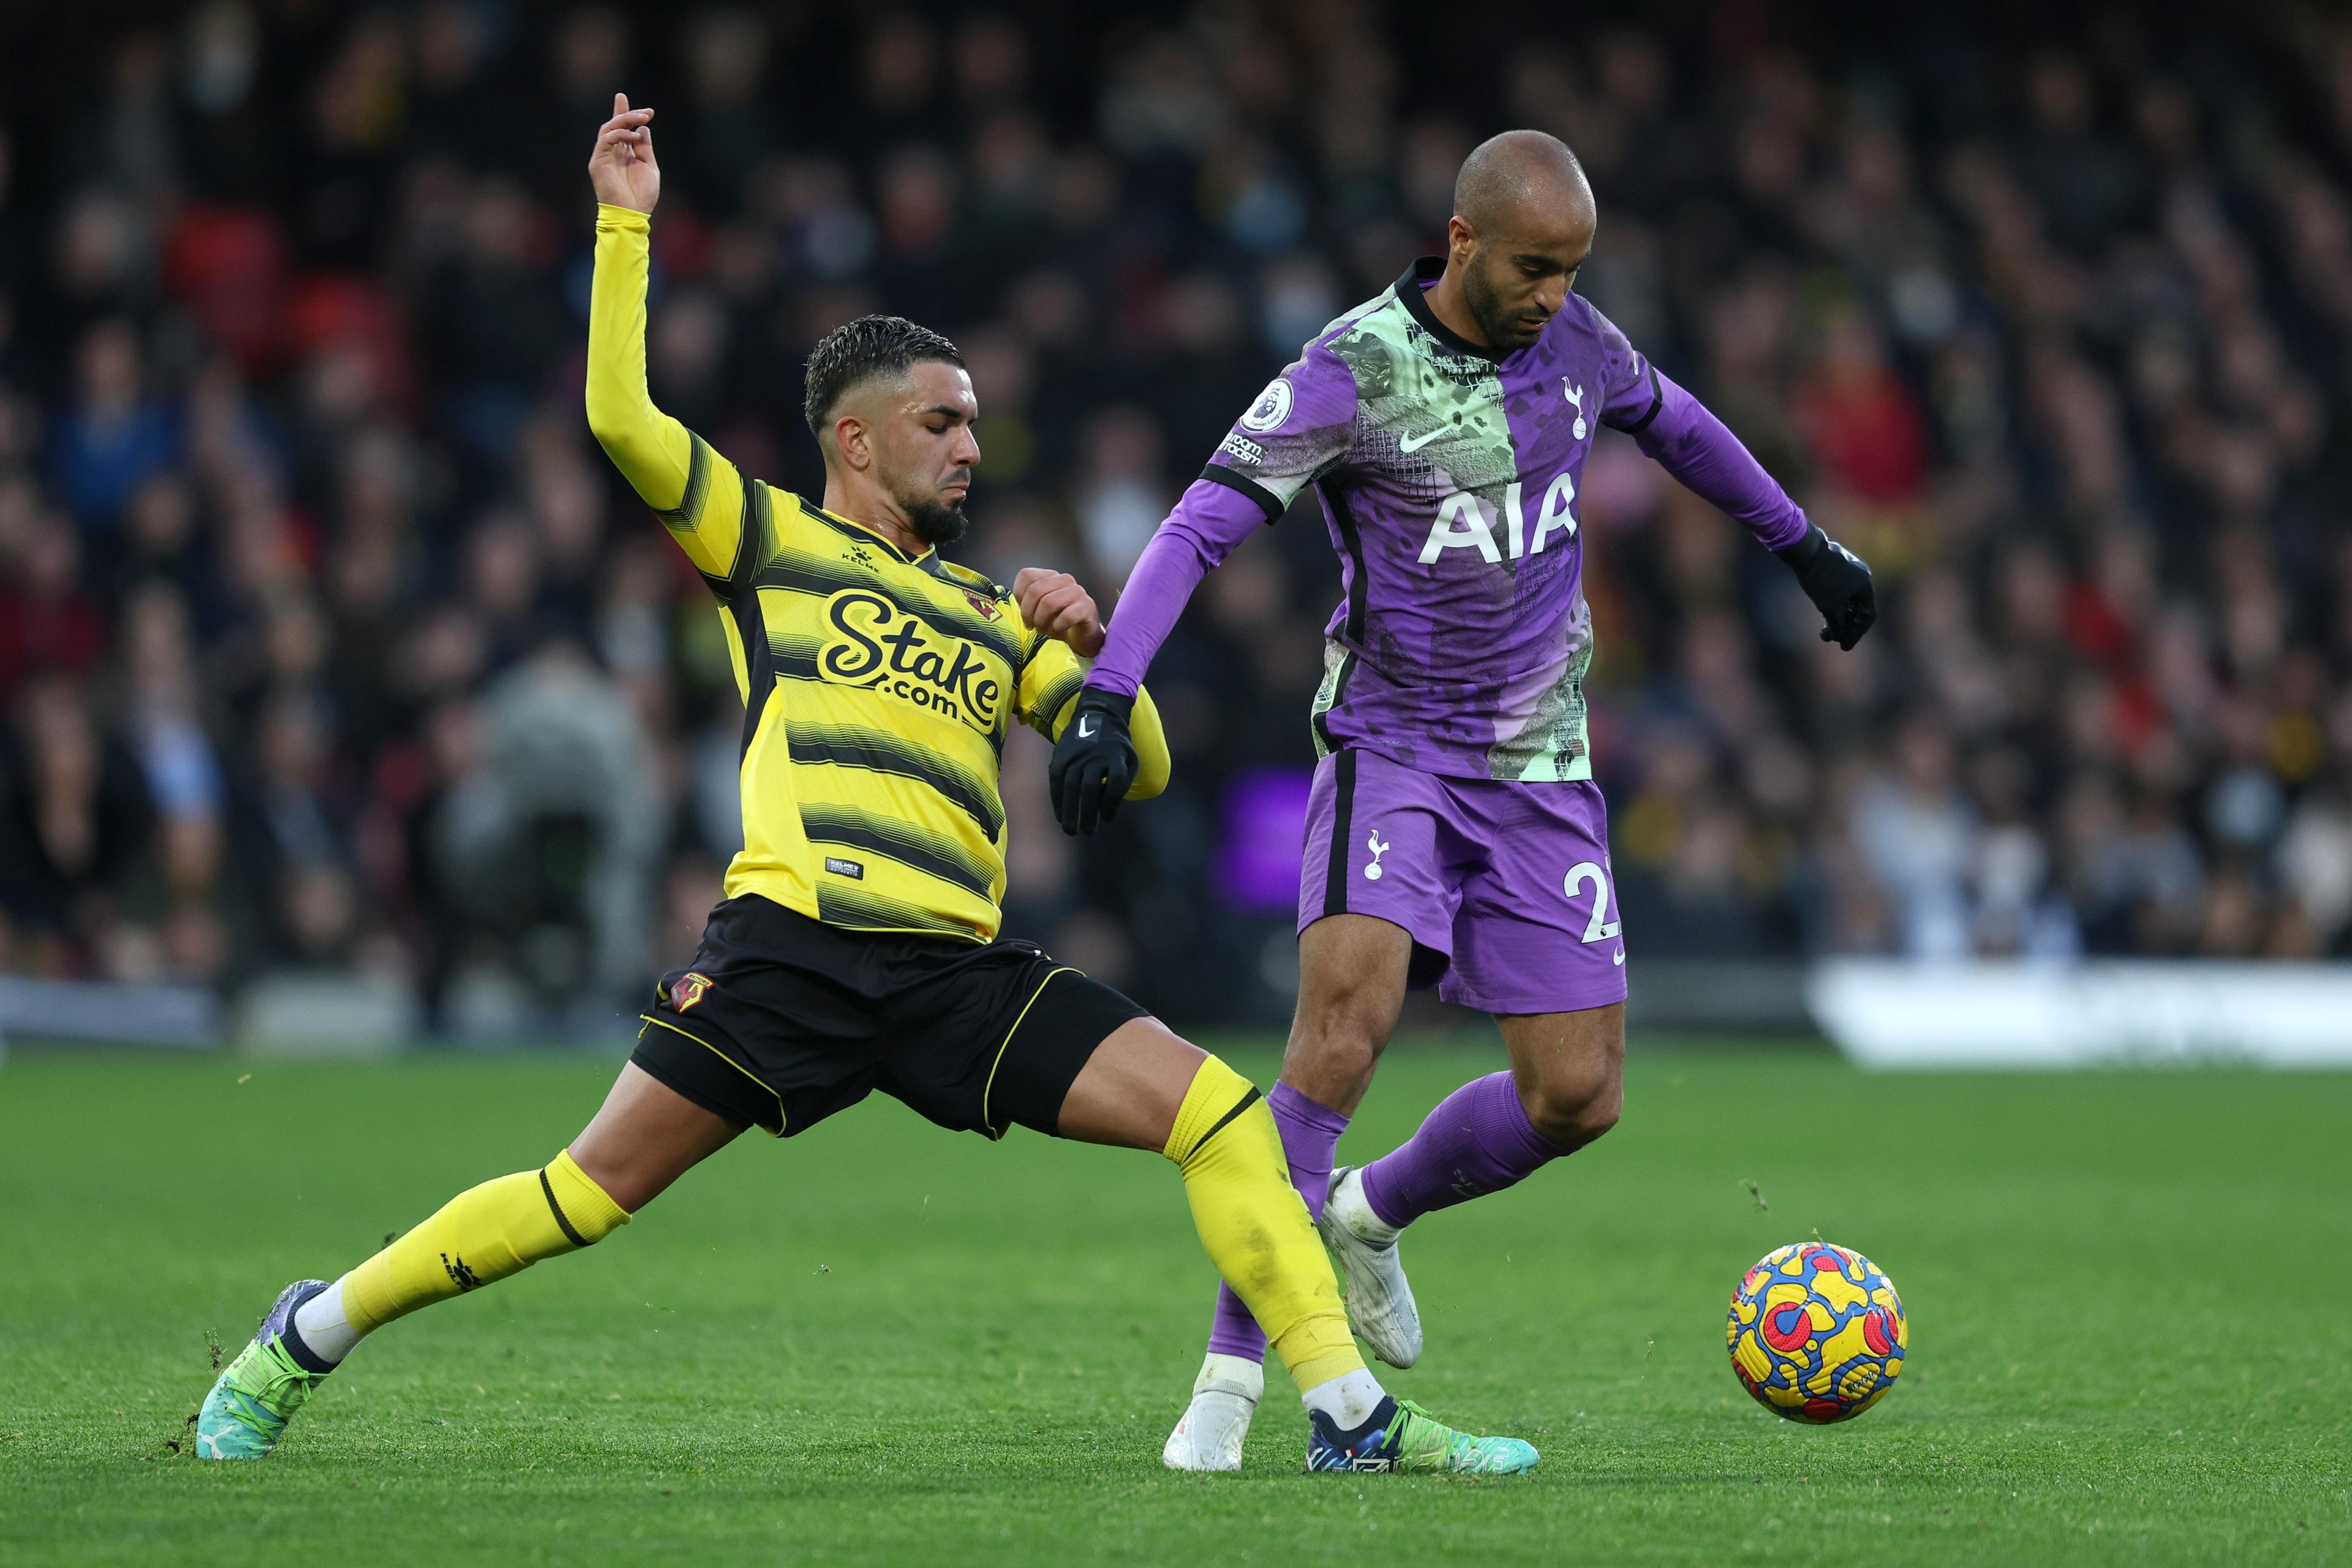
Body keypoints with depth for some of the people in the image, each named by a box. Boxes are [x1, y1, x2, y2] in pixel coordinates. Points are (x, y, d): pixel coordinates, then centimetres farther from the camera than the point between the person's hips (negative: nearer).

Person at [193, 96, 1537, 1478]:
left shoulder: (990, 616, 26)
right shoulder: (769, 541, 12)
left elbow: (1140, 766, 23)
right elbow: (622, 416, -1)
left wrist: (1089, 646, 6)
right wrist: (626, 227, -2)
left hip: (960, 970, 4)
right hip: (796, 943, -4)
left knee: (1219, 1111, -10)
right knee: (593, 1190, -7)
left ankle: (1350, 1413, -8)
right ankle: (309, 1340, 10)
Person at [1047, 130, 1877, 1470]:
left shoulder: (1575, 342, 1)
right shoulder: (1353, 371, -15)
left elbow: (1671, 422, 24)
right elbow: (1199, 529, -19)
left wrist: (1807, 544, 34)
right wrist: (1106, 698, -31)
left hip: (1541, 768, 5)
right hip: (1391, 745, -5)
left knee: (1578, 1095, -3)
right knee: (1351, 1009, -28)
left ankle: (1373, 1212, 29)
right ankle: (1233, 1373, -24)